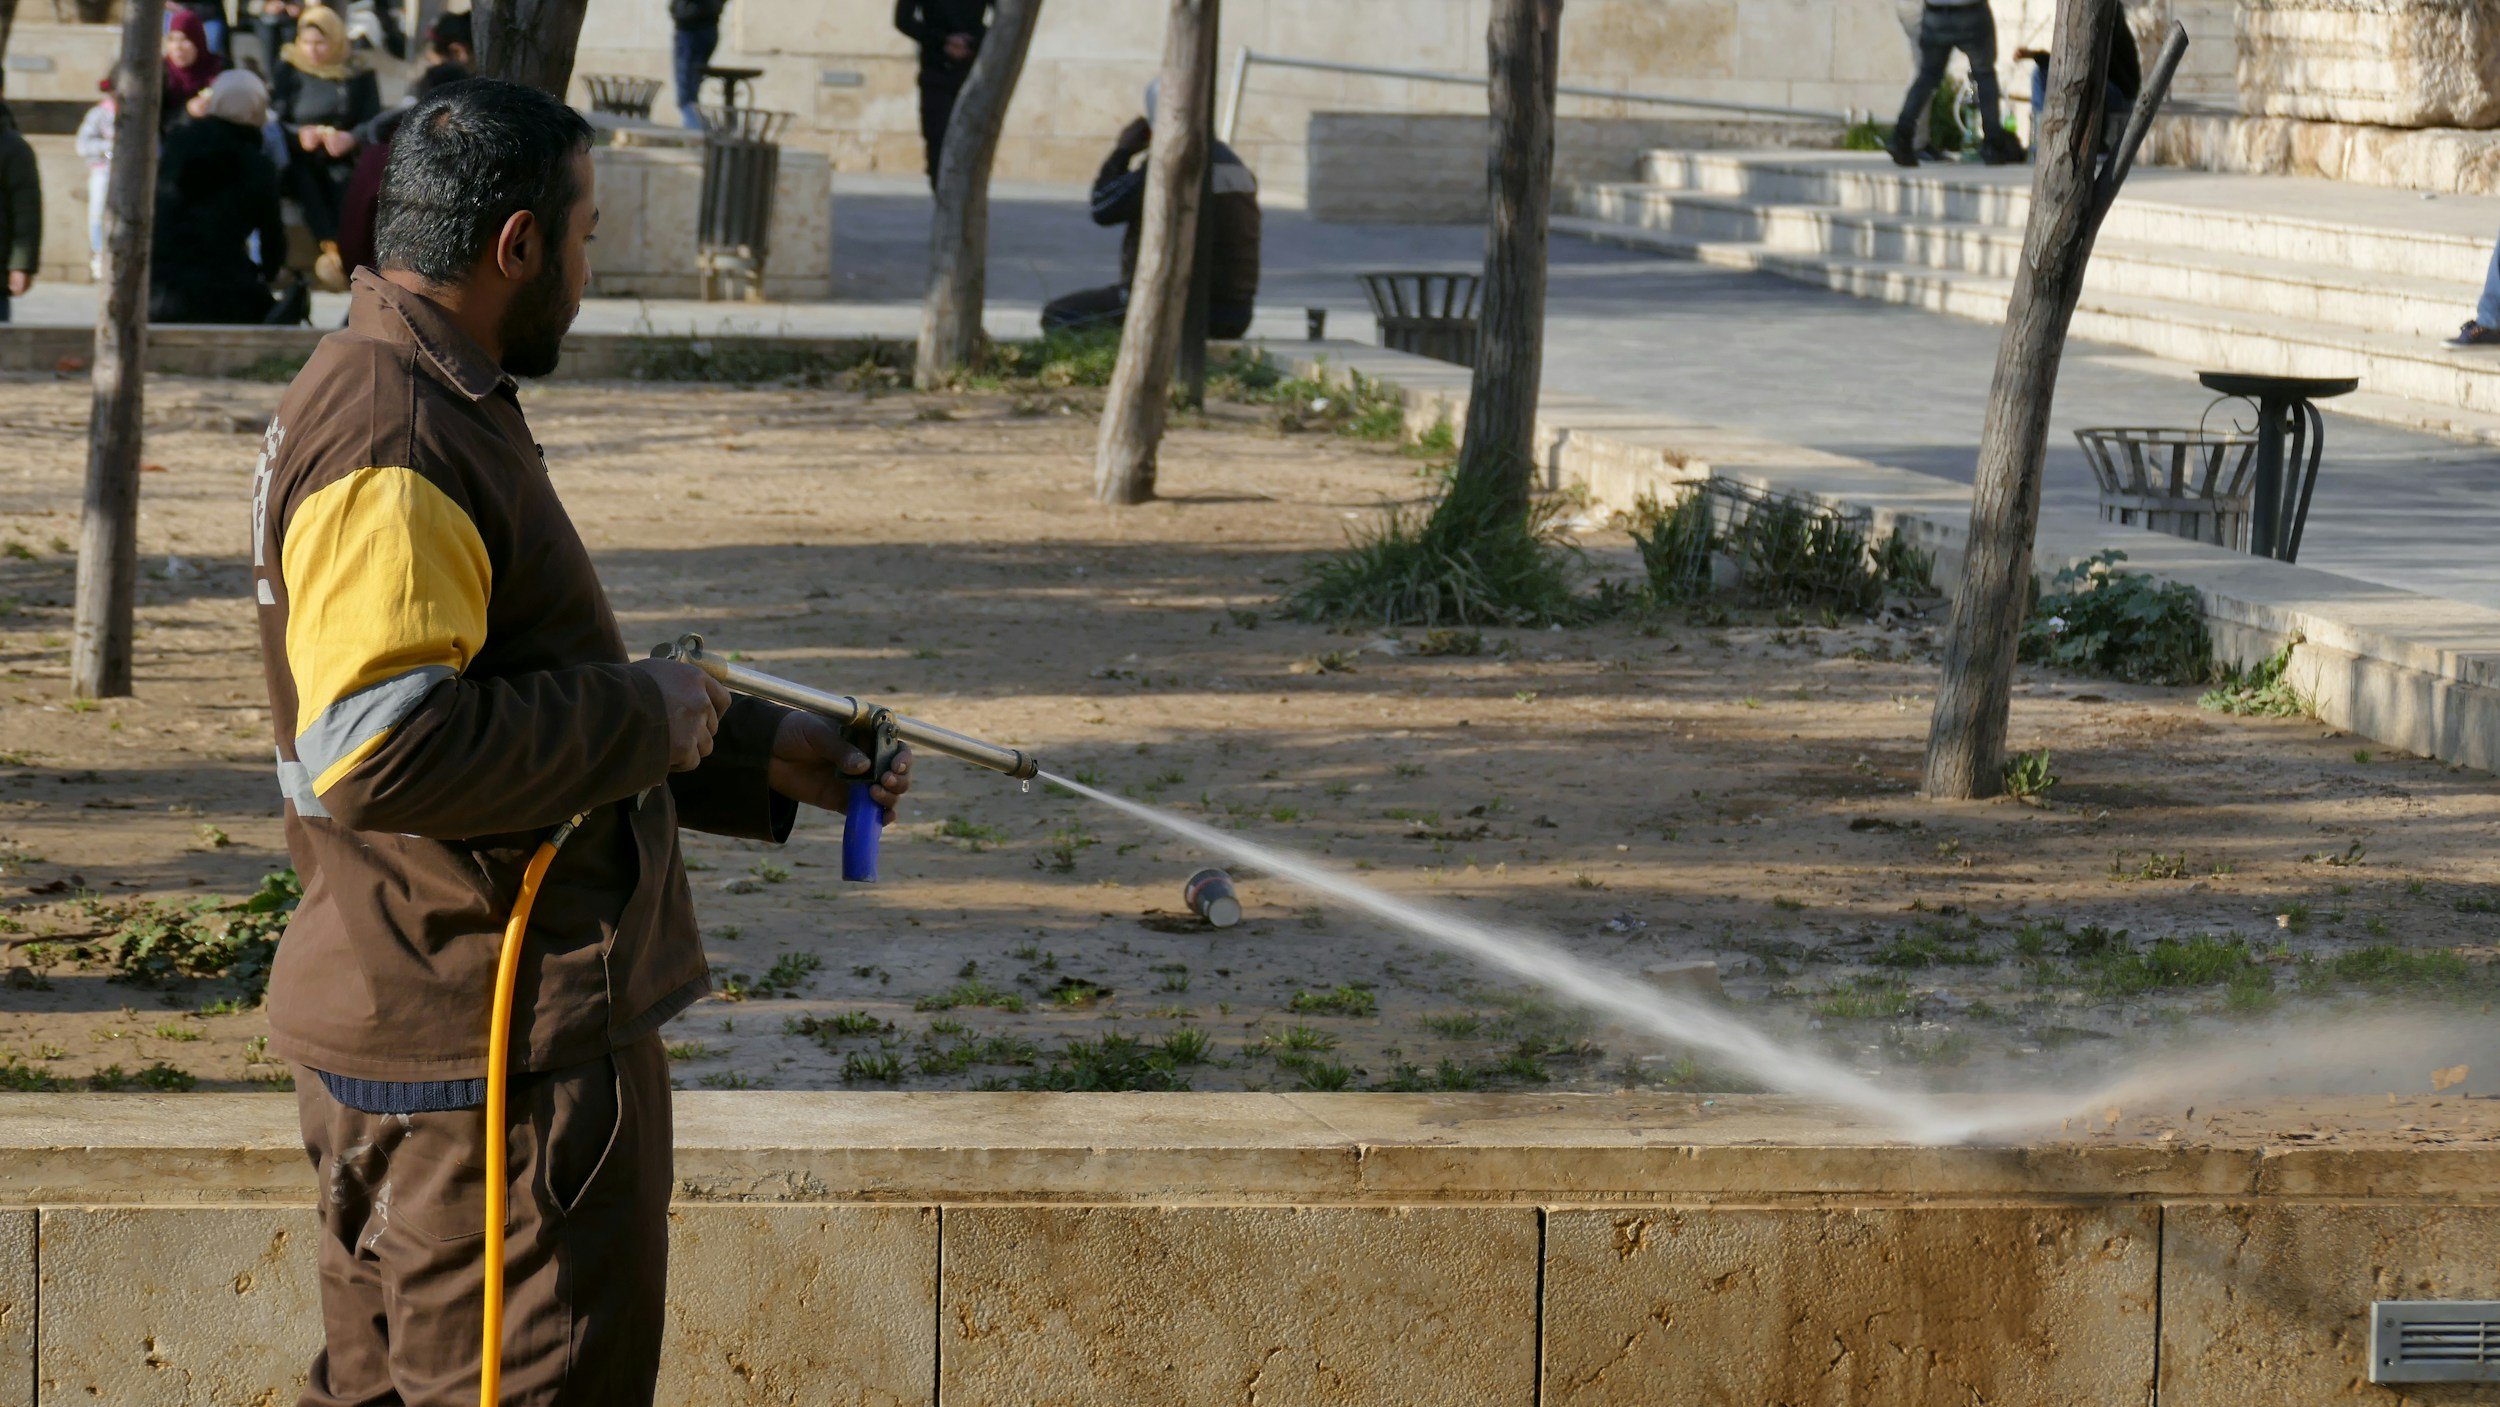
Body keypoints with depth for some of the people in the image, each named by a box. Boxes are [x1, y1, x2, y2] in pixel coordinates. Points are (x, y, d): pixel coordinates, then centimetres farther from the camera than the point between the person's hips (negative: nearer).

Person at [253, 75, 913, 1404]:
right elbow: (381, 754, -30)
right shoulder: (393, 448, -20)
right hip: (487, 1050, -11)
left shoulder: (433, 406, 16)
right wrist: (643, 714, -20)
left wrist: (756, 752, 21)